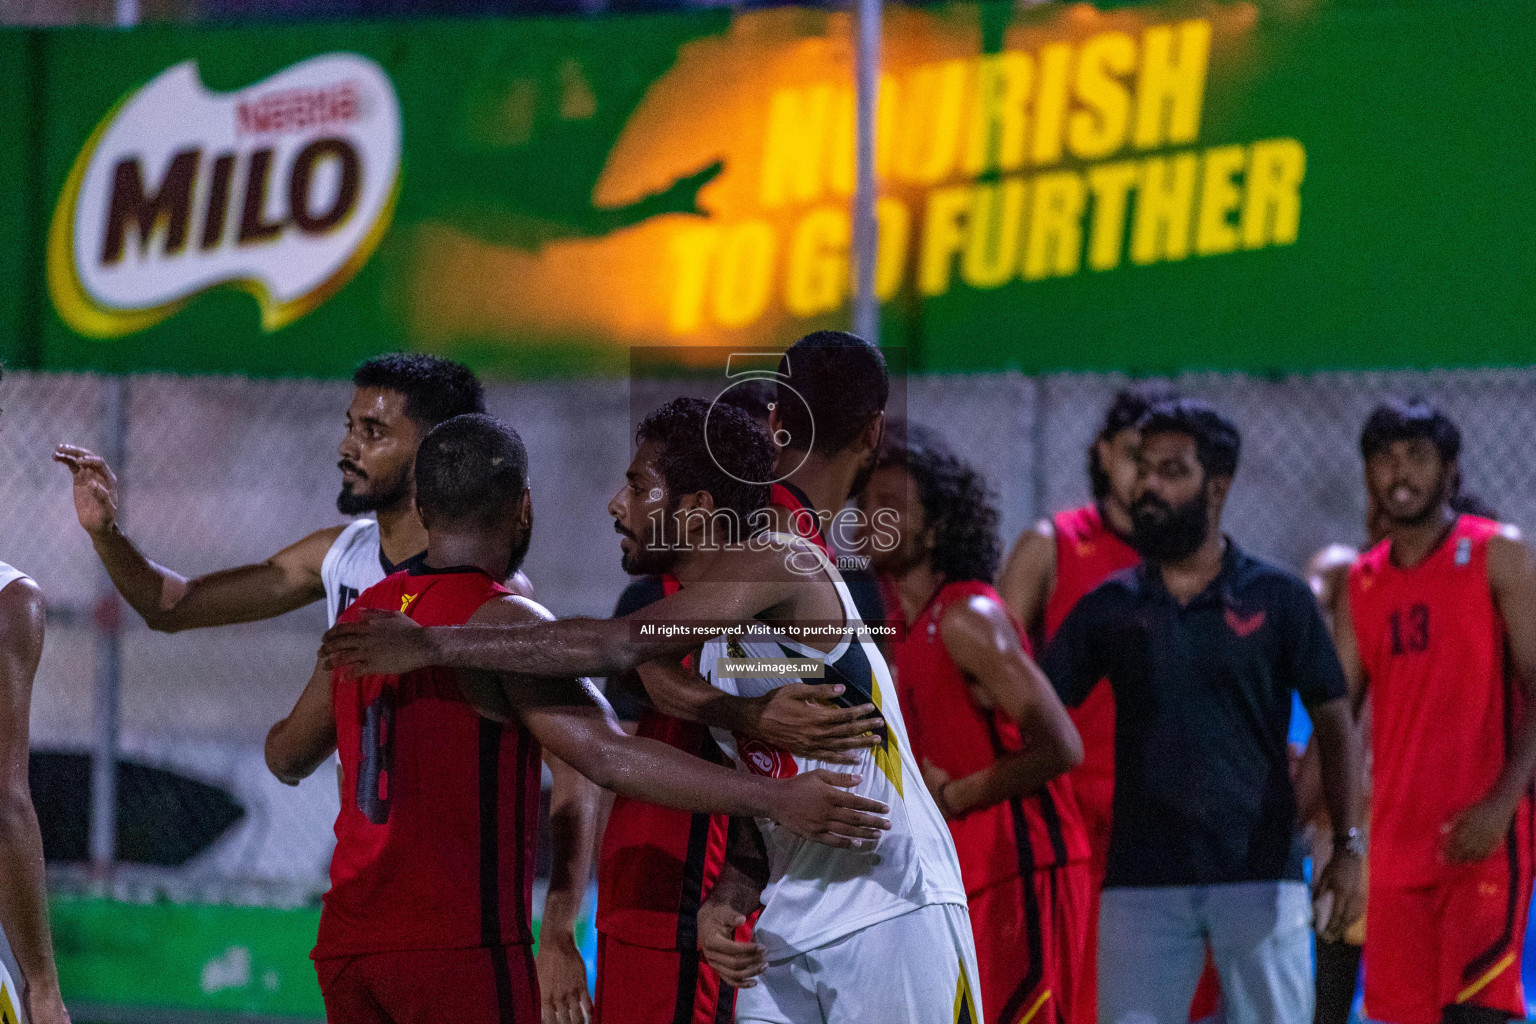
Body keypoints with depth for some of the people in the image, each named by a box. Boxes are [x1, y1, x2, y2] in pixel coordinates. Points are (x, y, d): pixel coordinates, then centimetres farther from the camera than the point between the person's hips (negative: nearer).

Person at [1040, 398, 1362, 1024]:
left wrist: (1347, 844, -4)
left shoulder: (1276, 599, 4)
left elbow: (1333, 721, 5)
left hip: (1260, 873, -2)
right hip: (1142, 878, 2)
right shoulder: (1110, 609, 9)